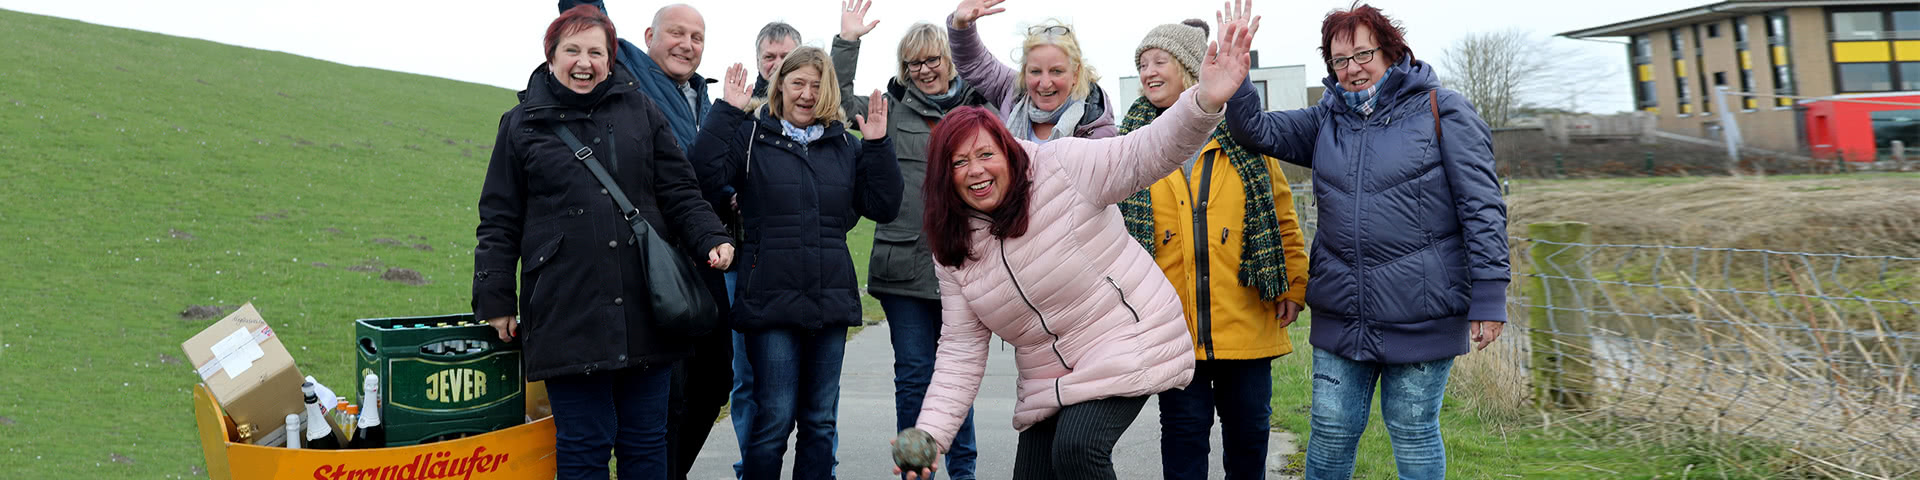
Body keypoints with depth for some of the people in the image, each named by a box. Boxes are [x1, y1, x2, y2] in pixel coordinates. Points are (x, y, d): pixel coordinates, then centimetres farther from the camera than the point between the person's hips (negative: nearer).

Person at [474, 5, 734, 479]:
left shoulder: (641, 113, 10)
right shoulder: (522, 124, 8)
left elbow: (680, 192, 10)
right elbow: (499, 223, 8)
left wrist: (712, 238, -7)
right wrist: (496, 302, 4)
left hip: (644, 310, 2)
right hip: (567, 312, -2)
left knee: (646, 441, 10)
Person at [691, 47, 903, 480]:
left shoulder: (844, 144, 12)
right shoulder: (752, 136, 2)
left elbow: (883, 208, 6)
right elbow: (706, 171, -16)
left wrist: (878, 145, -2)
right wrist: (727, 110, -17)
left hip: (831, 299, 4)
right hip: (772, 299, -4)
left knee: (821, 421, 12)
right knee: (774, 419, -2)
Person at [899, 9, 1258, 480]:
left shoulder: (1062, 166, -12)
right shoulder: (954, 251, 2)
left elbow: (1144, 153, -23)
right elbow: (961, 352, 2)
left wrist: (1205, 101, -42)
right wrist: (931, 434, -8)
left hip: (1128, 344, -6)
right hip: (1049, 382, 6)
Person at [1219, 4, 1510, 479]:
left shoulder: (1441, 110, -4)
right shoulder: (1327, 119, 12)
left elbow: (1481, 204, -6)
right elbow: (1260, 130, 3)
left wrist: (1488, 295, -11)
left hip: (1419, 314, -4)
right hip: (1341, 314, 4)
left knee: (1412, 433, 8)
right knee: (1331, 431, 9)